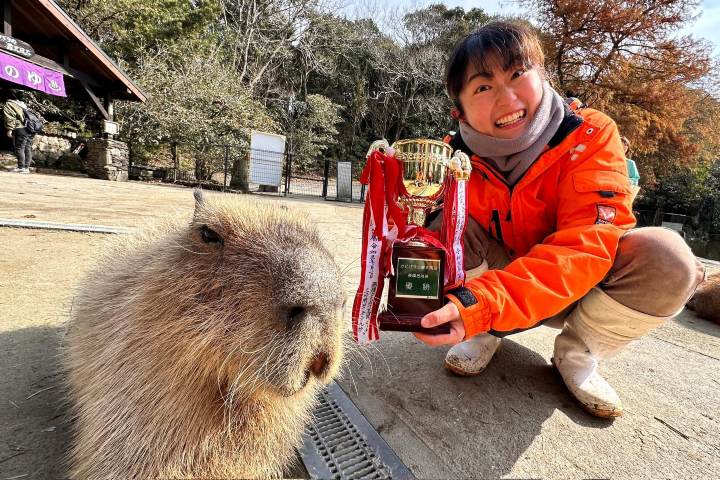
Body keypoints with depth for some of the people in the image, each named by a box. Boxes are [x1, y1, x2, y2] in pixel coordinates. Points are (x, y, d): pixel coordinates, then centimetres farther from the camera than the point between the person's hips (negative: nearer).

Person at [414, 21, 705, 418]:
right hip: (496, 275, 1)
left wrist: (487, 303, -48)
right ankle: (485, 334, -4)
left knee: (666, 259, -29)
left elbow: (584, 246, -32)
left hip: (573, 289, 0)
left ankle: (577, 352, -1)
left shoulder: (590, 136, -20)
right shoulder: (457, 157, -15)